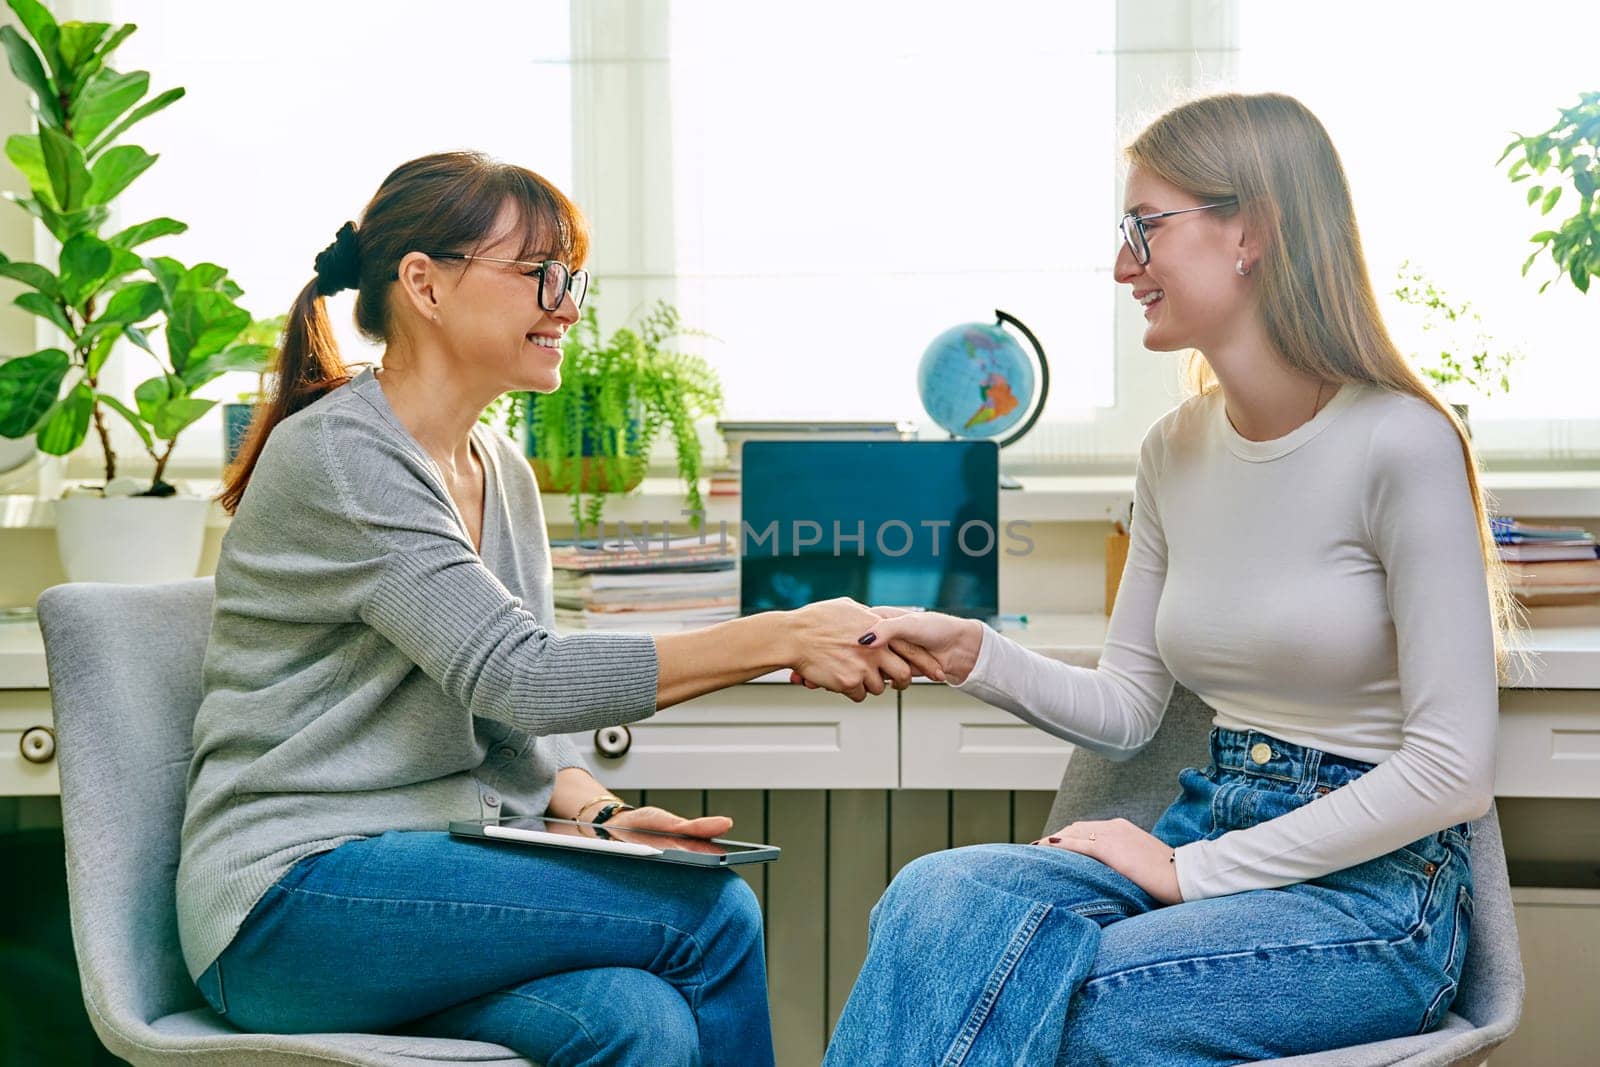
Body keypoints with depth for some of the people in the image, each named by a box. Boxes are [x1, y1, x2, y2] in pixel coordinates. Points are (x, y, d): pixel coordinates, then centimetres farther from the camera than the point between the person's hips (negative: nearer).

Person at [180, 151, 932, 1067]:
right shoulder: (336, 455, -13)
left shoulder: (503, 473, 14)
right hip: (295, 904, -6)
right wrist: (783, 639, -23)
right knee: (712, 910, -22)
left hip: (445, 870, 7)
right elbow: (518, 677, -22)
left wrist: (599, 813, -7)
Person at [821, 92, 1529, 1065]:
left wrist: (1191, 870, -14)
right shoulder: (1175, 452, 9)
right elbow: (1127, 710, 14)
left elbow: (1453, 770, -15)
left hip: (1378, 889, -6)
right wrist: (976, 655, -5)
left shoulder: (1400, 444, -13)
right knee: (936, 896, -24)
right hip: (1212, 833, 6)